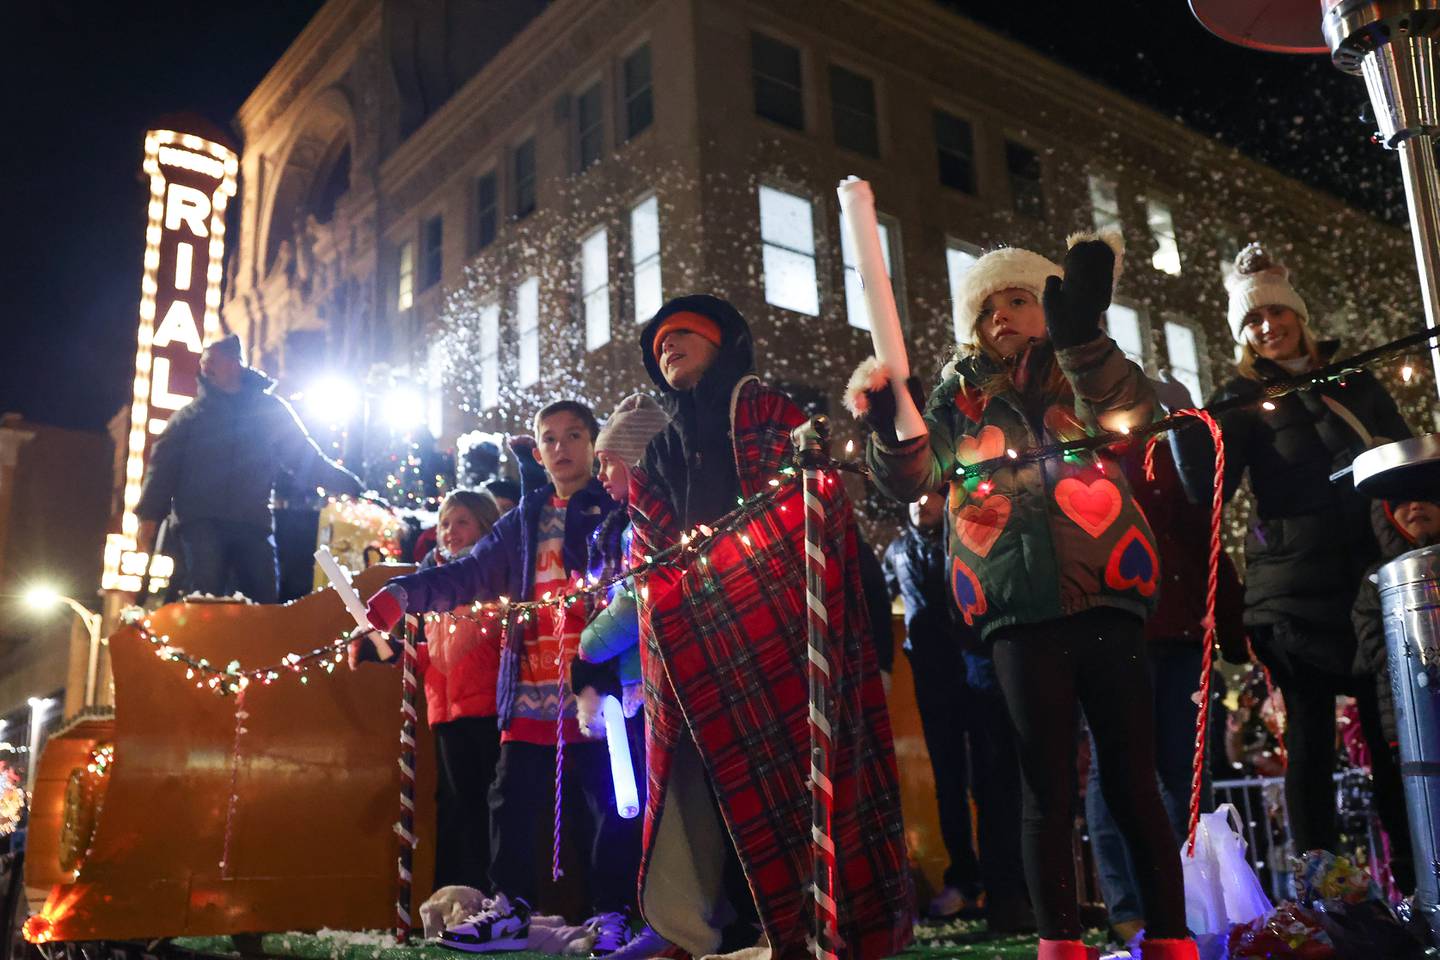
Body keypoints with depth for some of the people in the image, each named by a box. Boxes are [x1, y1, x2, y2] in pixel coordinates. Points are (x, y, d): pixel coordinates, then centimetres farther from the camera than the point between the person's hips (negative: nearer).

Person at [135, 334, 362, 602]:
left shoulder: (270, 410, 13)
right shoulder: (191, 414, 13)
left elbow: (306, 458, 14)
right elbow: (163, 465, 8)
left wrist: (349, 485, 4)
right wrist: (149, 517, -3)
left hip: (253, 523, 1)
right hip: (200, 521, -1)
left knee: (264, 600, 2)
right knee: (205, 600, -14)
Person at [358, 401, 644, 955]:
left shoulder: (619, 509, 5)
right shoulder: (524, 521, 19)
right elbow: (469, 574, 10)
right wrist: (402, 595, -3)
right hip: (531, 690, 5)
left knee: (609, 800, -1)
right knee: (513, 798, 7)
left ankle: (612, 913, 10)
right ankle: (510, 909, 17)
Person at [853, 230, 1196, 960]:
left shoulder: (1085, 375, 12)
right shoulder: (961, 395, 15)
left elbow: (1128, 408, -12)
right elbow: (911, 478, 2)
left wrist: (1080, 333, -31)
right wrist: (890, 426, -21)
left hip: (1105, 602, 0)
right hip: (1020, 616, 1)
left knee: (1133, 782, 0)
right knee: (1047, 791, 3)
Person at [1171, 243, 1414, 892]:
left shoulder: (1353, 379, 15)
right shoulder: (1243, 398, 4)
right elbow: (1207, 486, -9)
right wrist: (1182, 420, -23)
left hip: (1373, 574, 3)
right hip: (1294, 588, -3)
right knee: (1311, 735, 0)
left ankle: (1413, 877, 15)